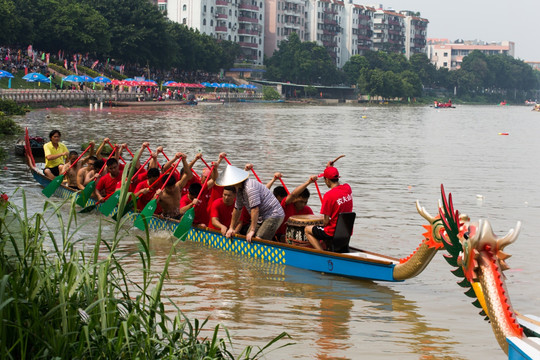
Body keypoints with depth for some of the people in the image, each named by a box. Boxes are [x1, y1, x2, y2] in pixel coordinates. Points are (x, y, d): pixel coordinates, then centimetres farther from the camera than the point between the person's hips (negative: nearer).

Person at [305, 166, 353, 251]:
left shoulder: (328, 195, -21)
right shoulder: (347, 188, -2)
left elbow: (326, 221, -17)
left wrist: (324, 225, 6)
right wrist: (331, 168, 23)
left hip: (334, 233, -8)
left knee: (307, 230, 14)